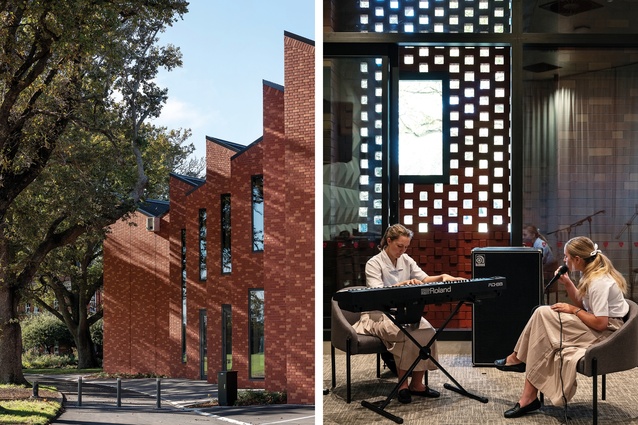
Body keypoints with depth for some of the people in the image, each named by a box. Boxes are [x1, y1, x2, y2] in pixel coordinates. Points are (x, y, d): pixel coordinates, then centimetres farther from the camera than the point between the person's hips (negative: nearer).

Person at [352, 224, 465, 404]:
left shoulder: (407, 260, 11)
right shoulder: (374, 264, -8)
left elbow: (424, 279, 3)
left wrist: (442, 277, -16)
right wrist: (402, 284, -34)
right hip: (379, 314, -6)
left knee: (428, 331, -22)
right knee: (405, 335, -33)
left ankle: (417, 383, -12)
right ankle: (403, 384, -18)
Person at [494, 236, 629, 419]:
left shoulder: (599, 282, -22)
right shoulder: (595, 274, 8)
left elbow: (600, 323, -26)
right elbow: (582, 304, 14)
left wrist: (572, 310, -14)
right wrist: (567, 283, 2)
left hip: (605, 333, -10)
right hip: (599, 327, 10)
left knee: (543, 314, -17)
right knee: (546, 343, -9)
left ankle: (518, 359, -2)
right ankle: (529, 396, -10)